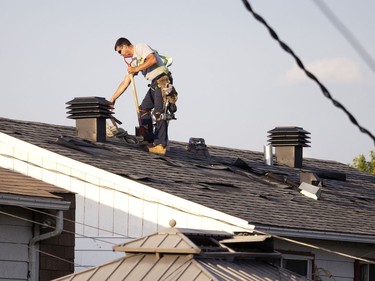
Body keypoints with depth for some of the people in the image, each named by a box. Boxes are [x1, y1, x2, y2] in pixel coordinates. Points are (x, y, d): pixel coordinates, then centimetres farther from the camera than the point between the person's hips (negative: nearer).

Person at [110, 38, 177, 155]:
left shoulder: (140, 47, -2)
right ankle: (149, 141, 12)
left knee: (158, 113, -14)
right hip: (154, 84, 10)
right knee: (143, 110, 10)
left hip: (163, 81, -10)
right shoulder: (133, 61, 22)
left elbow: (153, 59, -20)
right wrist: (113, 99, 22)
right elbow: (125, 83, 24)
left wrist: (136, 69, -14)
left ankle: (161, 145, -15)